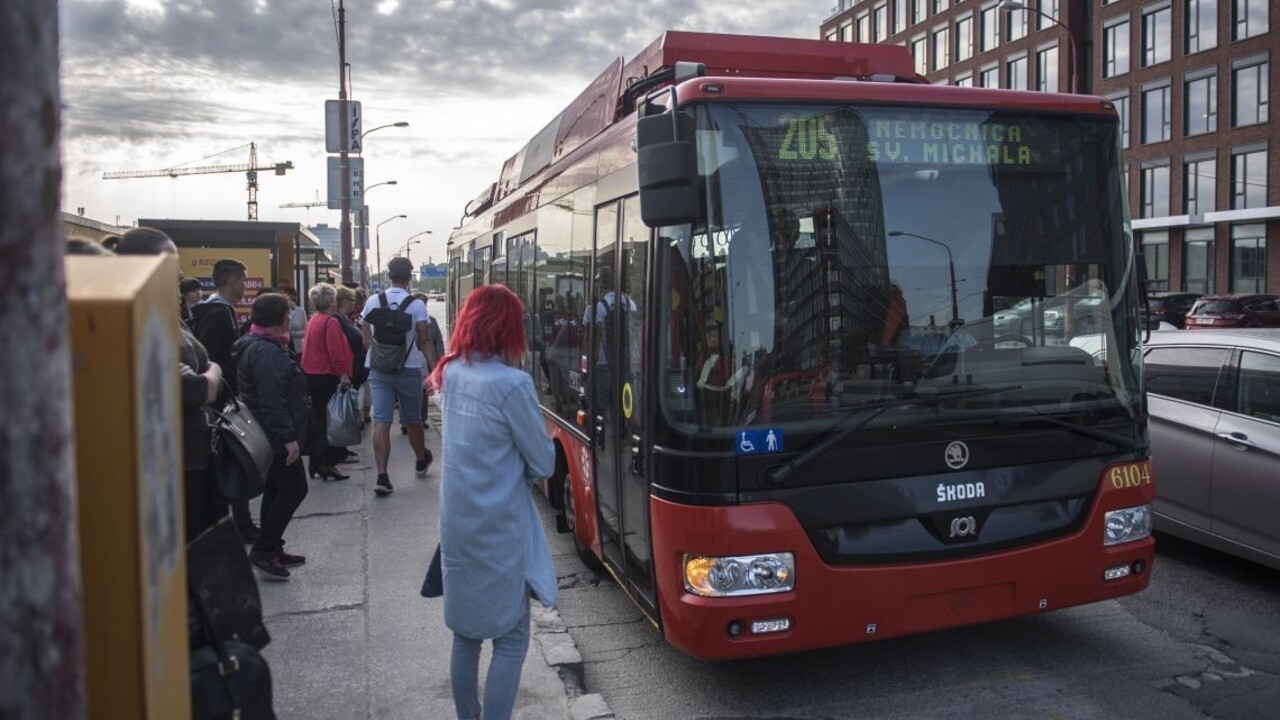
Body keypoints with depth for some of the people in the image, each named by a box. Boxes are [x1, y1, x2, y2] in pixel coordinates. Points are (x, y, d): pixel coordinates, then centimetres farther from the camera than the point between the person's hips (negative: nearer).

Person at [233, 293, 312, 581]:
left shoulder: (257, 346, 15)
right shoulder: (266, 352, -20)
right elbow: (272, 400, -26)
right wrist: (288, 437, -27)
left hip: (270, 436, 11)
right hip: (275, 435, -11)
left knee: (277, 490, 15)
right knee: (294, 488, -7)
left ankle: (271, 550, 23)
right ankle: (263, 551, -4)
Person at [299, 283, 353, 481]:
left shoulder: (312, 320, 12)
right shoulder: (331, 322, -15)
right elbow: (336, 353, -23)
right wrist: (343, 374, -19)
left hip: (312, 375, 9)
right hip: (328, 377, -9)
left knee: (318, 420, 15)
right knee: (330, 421, -2)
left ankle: (316, 464, 22)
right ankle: (327, 464, 0)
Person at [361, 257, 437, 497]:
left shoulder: (372, 302, 1)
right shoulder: (417, 306, -8)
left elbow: (366, 340, 5)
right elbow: (424, 342, -11)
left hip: (378, 369, 2)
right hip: (409, 369, -1)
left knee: (381, 421, -3)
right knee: (412, 420, 15)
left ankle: (382, 476, -11)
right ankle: (421, 460, 38)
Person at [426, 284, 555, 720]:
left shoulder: (451, 373, 2)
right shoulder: (511, 384, -20)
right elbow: (544, 463, -11)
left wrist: (504, 465, 0)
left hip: (456, 525, 7)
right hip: (499, 531, -7)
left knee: (465, 632, 19)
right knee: (510, 640, 5)